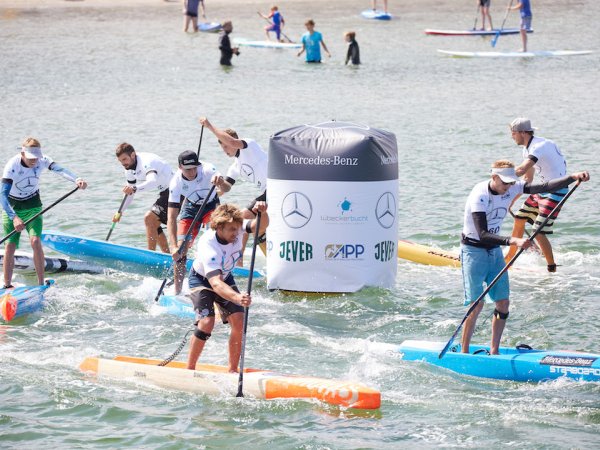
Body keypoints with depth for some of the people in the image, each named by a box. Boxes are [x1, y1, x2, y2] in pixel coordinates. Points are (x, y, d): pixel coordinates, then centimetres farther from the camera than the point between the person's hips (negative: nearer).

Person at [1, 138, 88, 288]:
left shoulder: (42, 160, -15)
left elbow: (60, 170, -32)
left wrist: (76, 180, -53)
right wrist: (14, 217, -46)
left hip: (33, 207, 2)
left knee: (35, 241, -16)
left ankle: (41, 284, -11)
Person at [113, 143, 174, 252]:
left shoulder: (146, 162, -26)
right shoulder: (130, 169, 4)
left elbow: (153, 182, -45)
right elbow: (130, 193, 15)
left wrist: (135, 188, -60)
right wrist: (120, 212, 6)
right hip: (165, 193, 10)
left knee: (149, 218, -19)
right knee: (154, 225, 13)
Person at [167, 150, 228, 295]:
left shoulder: (207, 170, -33)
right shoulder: (176, 182, -28)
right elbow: (171, 217, -29)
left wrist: (221, 182, -75)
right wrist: (174, 246, -39)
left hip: (211, 205, -1)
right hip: (191, 208, 1)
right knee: (180, 249, -7)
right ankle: (177, 292, 2)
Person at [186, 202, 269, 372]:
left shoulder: (235, 229, -22)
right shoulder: (208, 246, -39)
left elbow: (261, 225, -34)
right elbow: (215, 283, -49)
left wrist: (262, 213, -57)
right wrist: (237, 297, -66)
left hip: (225, 277, 5)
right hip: (202, 280, -5)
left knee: (239, 322, -9)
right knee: (207, 323, -23)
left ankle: (233, 370, 3)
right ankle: (189, 370, -8)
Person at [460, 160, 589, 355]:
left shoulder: (512, 188, -4)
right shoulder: (480, 196, -25)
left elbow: (544, 187, -10)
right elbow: (482, 234, -32)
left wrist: (574, 177, -23)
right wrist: (513, 241, -42)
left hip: (494, 250, 7)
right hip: (473, 250, -7)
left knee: (503, 304, 2)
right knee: (477, 304, -13)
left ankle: (494, 351, 11)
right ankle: (464, 352, -4)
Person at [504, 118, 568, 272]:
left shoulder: (539, 146, -24)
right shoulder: (528, 149, 9)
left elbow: (521, 170, -39)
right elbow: (528, 178, 17)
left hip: (555, 191, -10)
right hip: (542, 189, 10)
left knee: (539, 233, -13)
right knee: (519, 219, 15)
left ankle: (552, 269, 0)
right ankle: (509, 259, 30)